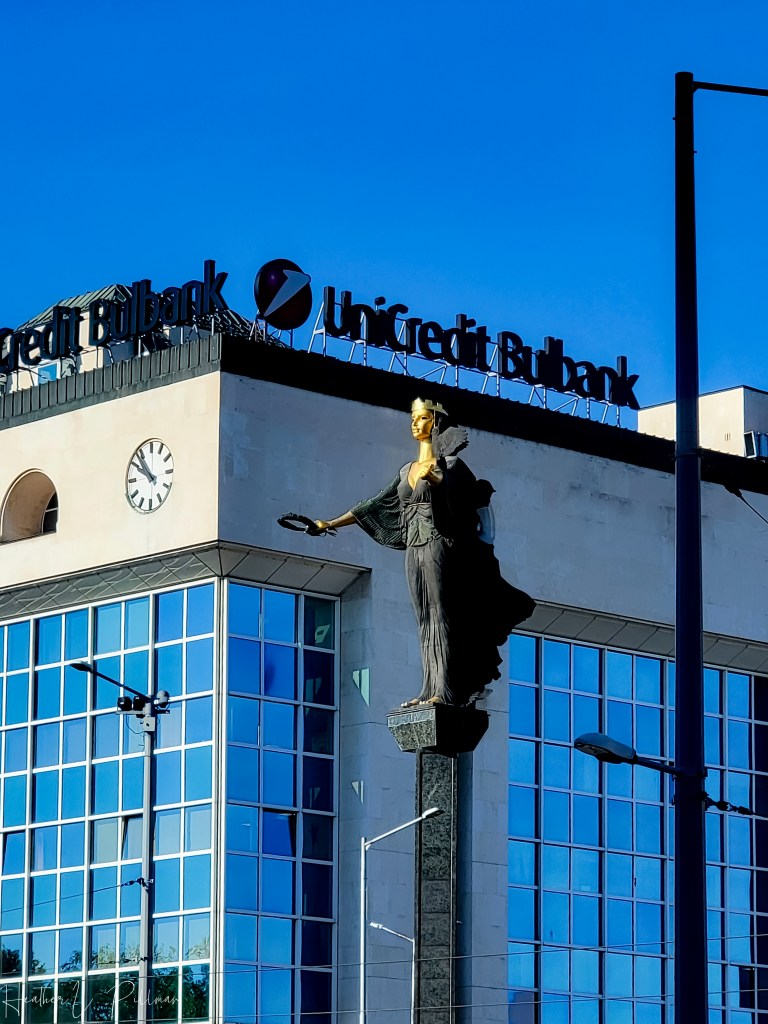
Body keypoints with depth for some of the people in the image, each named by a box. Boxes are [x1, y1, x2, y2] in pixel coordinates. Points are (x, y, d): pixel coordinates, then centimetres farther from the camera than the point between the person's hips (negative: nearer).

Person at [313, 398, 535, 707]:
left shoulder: (449, 465, 0)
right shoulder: (408, 471, 18)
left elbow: (476, 496, -17)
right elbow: (374, 506, 21)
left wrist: (434, 479, -33)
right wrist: (330, 523, 18)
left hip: (438, 546, -6)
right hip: (414, 551, 6)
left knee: (441, 616, -12)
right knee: (425, 621, 2)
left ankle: (445, 690, -17)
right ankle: (431, 690, -1)